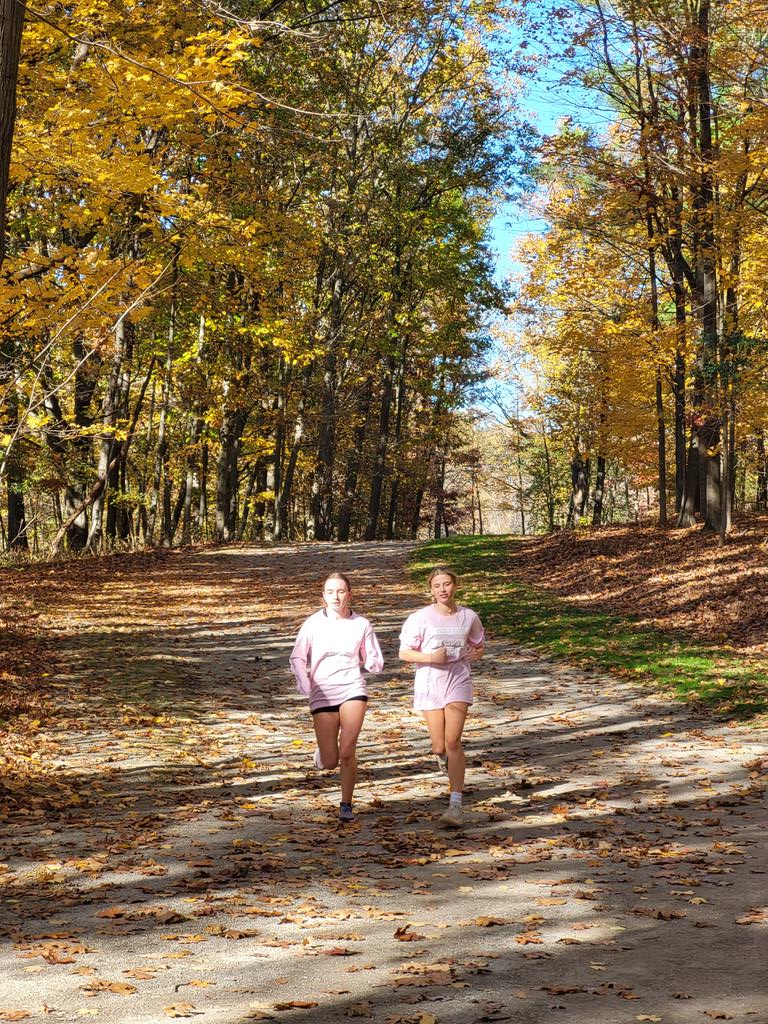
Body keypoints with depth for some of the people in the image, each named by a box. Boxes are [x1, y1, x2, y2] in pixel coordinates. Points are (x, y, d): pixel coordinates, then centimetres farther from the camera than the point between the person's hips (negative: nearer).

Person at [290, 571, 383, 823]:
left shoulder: (361, 624, 1)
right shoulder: (314, 623, -2)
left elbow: (375, 662, 11)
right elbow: (297, 657, 1)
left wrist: (371, 662, -9)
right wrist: (302, 680, -15)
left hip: (353, 688, 0)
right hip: (322, 694, 0)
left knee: (347, 751, -16)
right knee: (330, 762, 0)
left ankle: (346, 805, 3)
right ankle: (321, 753, 38)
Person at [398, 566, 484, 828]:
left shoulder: (469, 617, 3)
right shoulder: (421, 617, -5)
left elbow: (478, 647, 19)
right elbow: (404, 653, -3)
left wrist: (476, 654, -5)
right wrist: (430, 657, -18)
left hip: (458, 681, 0)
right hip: (429, 683, 0)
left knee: (453, 741, -14)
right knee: (439, 747, 4)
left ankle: (456, 805, -13)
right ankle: (444, 759, 44)